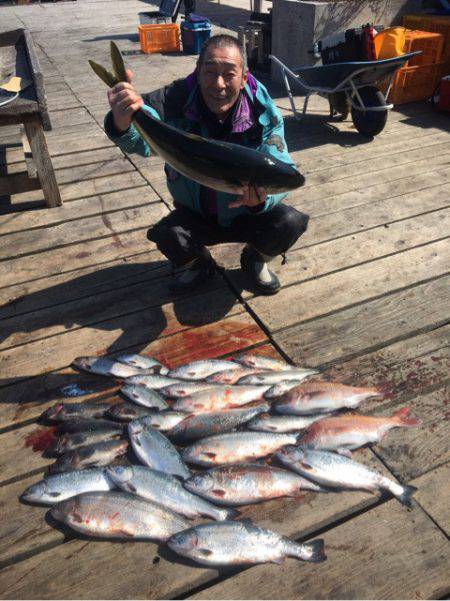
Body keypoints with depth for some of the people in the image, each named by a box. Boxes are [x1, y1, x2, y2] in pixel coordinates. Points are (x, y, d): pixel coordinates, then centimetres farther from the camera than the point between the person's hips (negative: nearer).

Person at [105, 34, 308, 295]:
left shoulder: (264, 113, -18)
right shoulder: (177, 99, -20)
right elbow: (142, 138, -39)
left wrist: (261, 198, -48)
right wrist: (122, 124, -65)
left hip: (245, 214, 0)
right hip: (194, 215, 0)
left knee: (291, 222, -26)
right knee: (166, 235, -30)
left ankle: (256, 261, 10)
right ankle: (198, 264, 9)